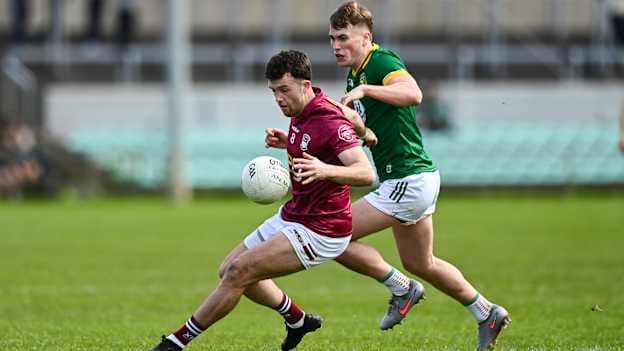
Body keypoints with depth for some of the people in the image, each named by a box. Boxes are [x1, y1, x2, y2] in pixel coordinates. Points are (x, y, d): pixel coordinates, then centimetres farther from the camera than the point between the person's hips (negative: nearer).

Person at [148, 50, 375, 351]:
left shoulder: (330, 122, -23)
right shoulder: (299, 114, 4)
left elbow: (366, 173, -37)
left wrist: (325, 170, -50)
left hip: (320, 232, -10)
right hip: (292, 216, 10)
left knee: (238, 271, -17)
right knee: (229, 270, 15)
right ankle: (297, 320, 31)